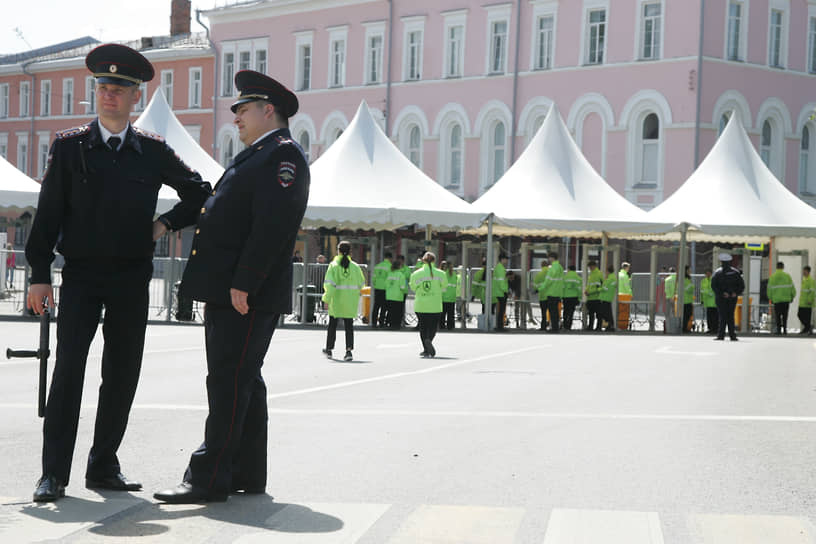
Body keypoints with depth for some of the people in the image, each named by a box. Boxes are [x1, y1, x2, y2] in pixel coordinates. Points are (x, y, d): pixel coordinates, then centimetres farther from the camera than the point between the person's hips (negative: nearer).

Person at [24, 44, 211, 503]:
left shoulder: (154, 151, 5)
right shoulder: (69, 147, 2)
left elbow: (201, 194, 17)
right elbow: (48, 214, 2)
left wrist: (166, 224, 4)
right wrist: (40, 274, -3)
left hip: (132, 277, 2)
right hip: (81, 275, -2)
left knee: (123, 374, 5)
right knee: (69, 368, -11)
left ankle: (104, 466, 17)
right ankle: (54, 473, -8)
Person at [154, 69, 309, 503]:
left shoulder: (282, 155, -9)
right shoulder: (254, 156, 23)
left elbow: (273, 225, -20)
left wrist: (243, 285, -23)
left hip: (248, 295, -10)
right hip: (229, 293, 10)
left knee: (230, 385, -10)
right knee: (242, 384, 13)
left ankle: (209, 478, -9)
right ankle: (246, 473, 19)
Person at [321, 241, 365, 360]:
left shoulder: (333, 265, -8)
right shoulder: (355, 266, -1)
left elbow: (329, 283, -15)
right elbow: (361, 283, 5)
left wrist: (327, 299, -11)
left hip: (336, 300, -1)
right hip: (350, 301, 1)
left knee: (332, 325, 14)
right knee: (349, 326, 3)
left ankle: (329, 349, 27)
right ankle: (349, 350, -9)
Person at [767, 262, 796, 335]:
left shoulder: (772, 276, -1)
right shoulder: (787, 276, 0)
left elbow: (770, 288, 0)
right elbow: (791, 287, 1)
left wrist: (770, 298, 10)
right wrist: (792, 296, 12)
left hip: (776, 299, 0)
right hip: (786, 299, 0)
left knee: (778, 316, 6)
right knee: (785, 315, 7)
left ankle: (779, 329, -1)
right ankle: (784, 329, -1)